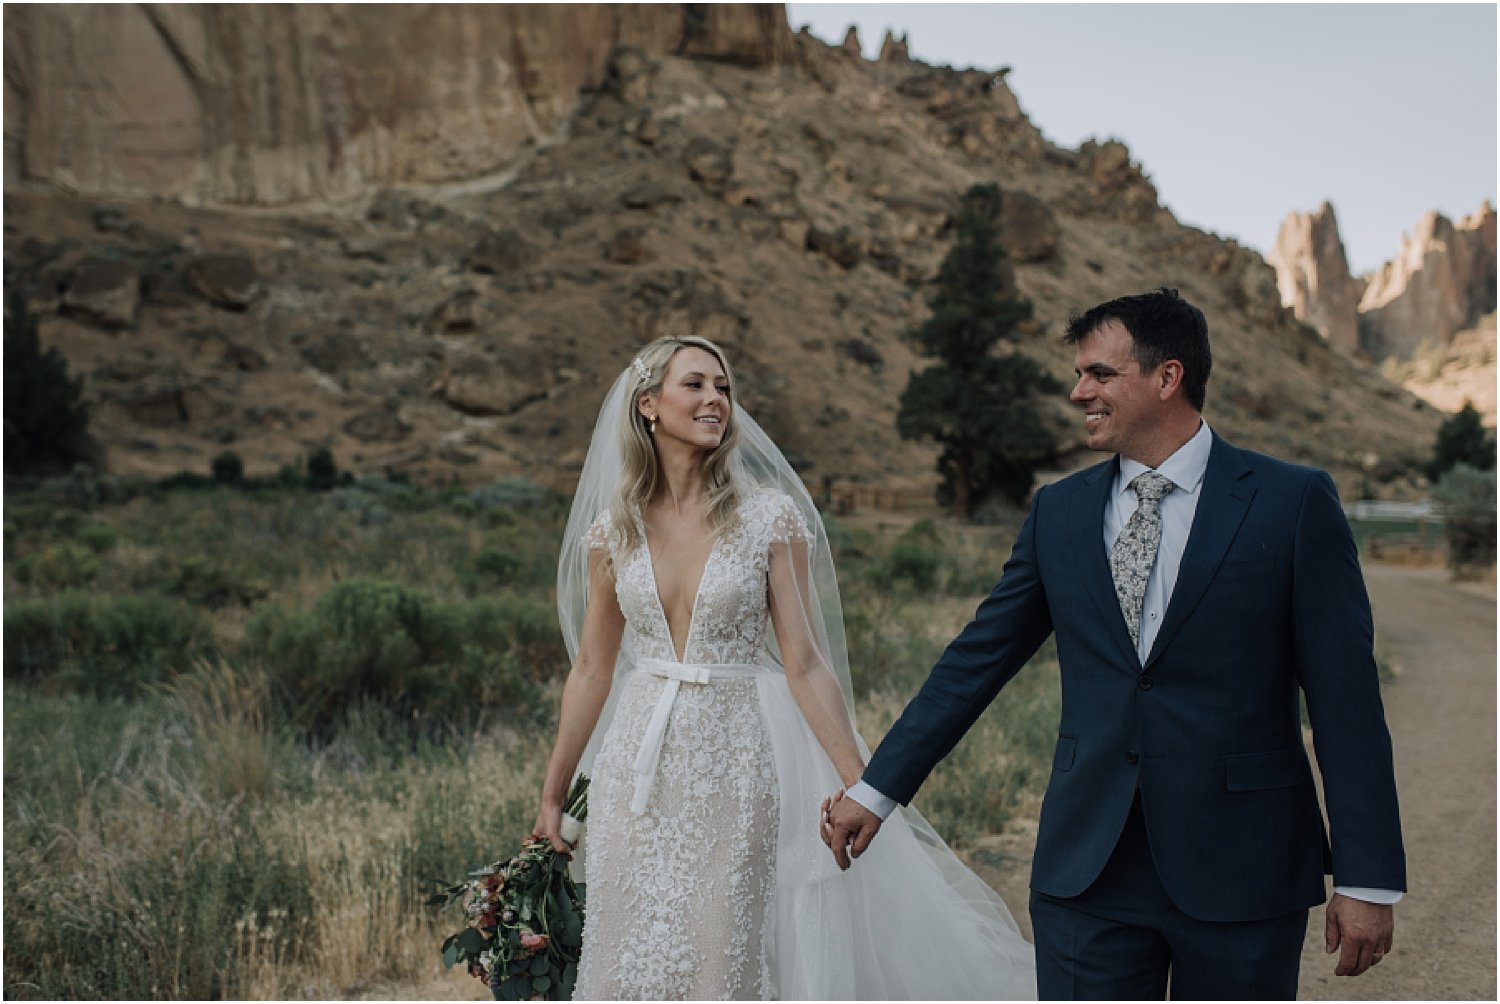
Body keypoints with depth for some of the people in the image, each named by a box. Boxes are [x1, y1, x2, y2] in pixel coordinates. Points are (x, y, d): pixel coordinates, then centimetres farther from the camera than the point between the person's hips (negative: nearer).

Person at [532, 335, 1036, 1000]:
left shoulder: (770, 516, -6)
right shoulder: (612, 529, 2)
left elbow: (804, 662, -6)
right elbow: (591, 670, 10)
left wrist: (861, 787, -11)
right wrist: (552, 794, 13)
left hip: (735, 767, -2)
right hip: (637, 770, 3)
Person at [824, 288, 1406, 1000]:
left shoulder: (1294, 502, -4)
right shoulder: (1058, 511, 7)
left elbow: (1344, 698, -5)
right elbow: (977, 660, 10)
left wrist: (1368, 879, -7)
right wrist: (876, 790, 9)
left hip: (1242, 869, -2)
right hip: (1088, 869, 3)